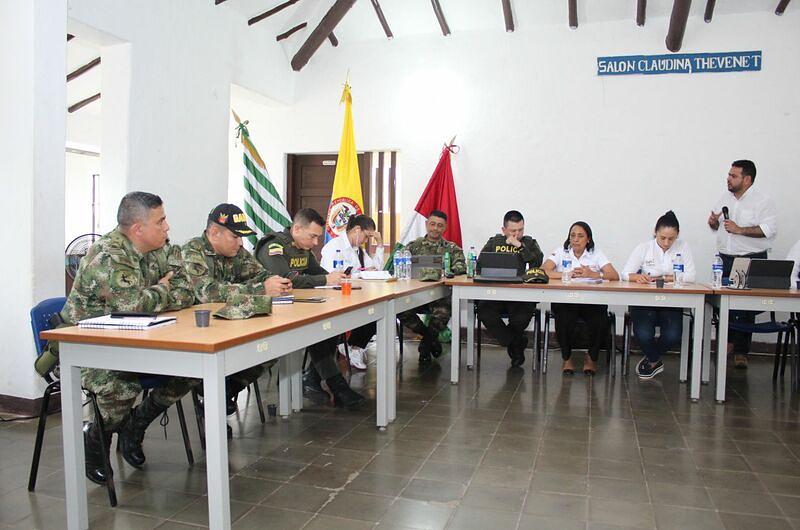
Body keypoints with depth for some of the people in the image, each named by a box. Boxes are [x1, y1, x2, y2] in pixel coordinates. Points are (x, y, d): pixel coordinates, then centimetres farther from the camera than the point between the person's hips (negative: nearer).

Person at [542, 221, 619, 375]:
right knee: (564, 320, -32)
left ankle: (592, 357, 3)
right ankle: (567, 358, -2)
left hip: (592, 301, 1)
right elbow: (543, 272, -9)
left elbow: (615, 276, -3)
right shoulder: (561, 252, 7)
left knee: (600, 321, -27)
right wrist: (568, 274, -20)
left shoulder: (596, 254, 9)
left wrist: (593, 274, -21)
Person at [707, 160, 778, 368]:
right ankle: (728, 341, 27)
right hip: (725, 259, 6)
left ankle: (741, 352, 5)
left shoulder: (763, 201, -7)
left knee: (746, 307, -2)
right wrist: (713, 223, -1)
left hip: (752, 260, -5)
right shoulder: (725, 198, 12)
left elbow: (770, 230, -18)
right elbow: (717, 225, 22)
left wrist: (739, 230, -21)